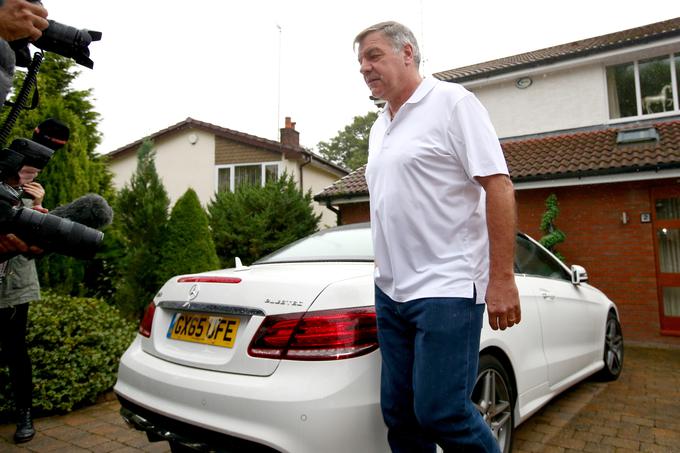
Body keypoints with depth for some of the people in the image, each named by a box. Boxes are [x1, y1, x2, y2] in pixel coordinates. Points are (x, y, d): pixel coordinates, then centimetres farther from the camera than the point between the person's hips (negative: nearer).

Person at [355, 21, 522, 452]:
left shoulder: (451, 101, -4)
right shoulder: (379, 127, 18)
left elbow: (498, 185, -11)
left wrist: (501, 278, -16)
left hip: (446, 288, -7)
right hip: (391, 291, 7)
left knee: (439, 412, -7)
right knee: (399, 413, 11)